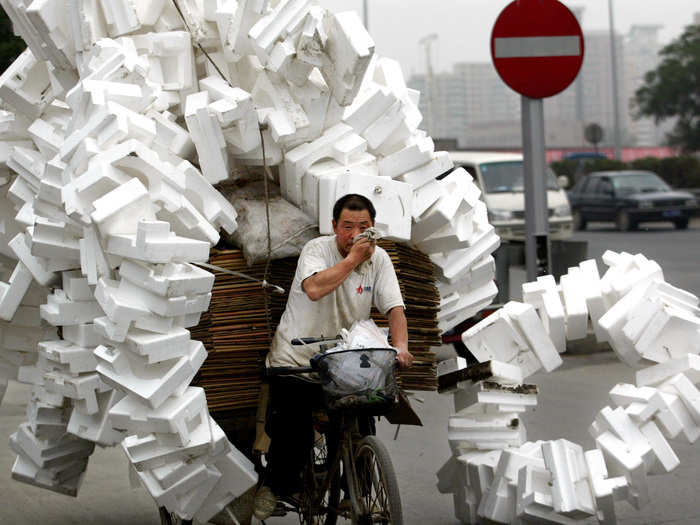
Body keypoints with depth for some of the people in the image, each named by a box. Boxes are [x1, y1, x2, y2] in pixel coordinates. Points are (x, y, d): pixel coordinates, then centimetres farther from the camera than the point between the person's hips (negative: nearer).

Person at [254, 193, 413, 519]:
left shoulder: (379, 259, 2)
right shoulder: (316, 249, -10)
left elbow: (394, 306, -6)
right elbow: (315, 289, -31)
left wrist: (400, 346, -24)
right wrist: (353, 258, -23)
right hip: (296, 356, -4)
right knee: (294, 432, -7)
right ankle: (274, 486, 20)